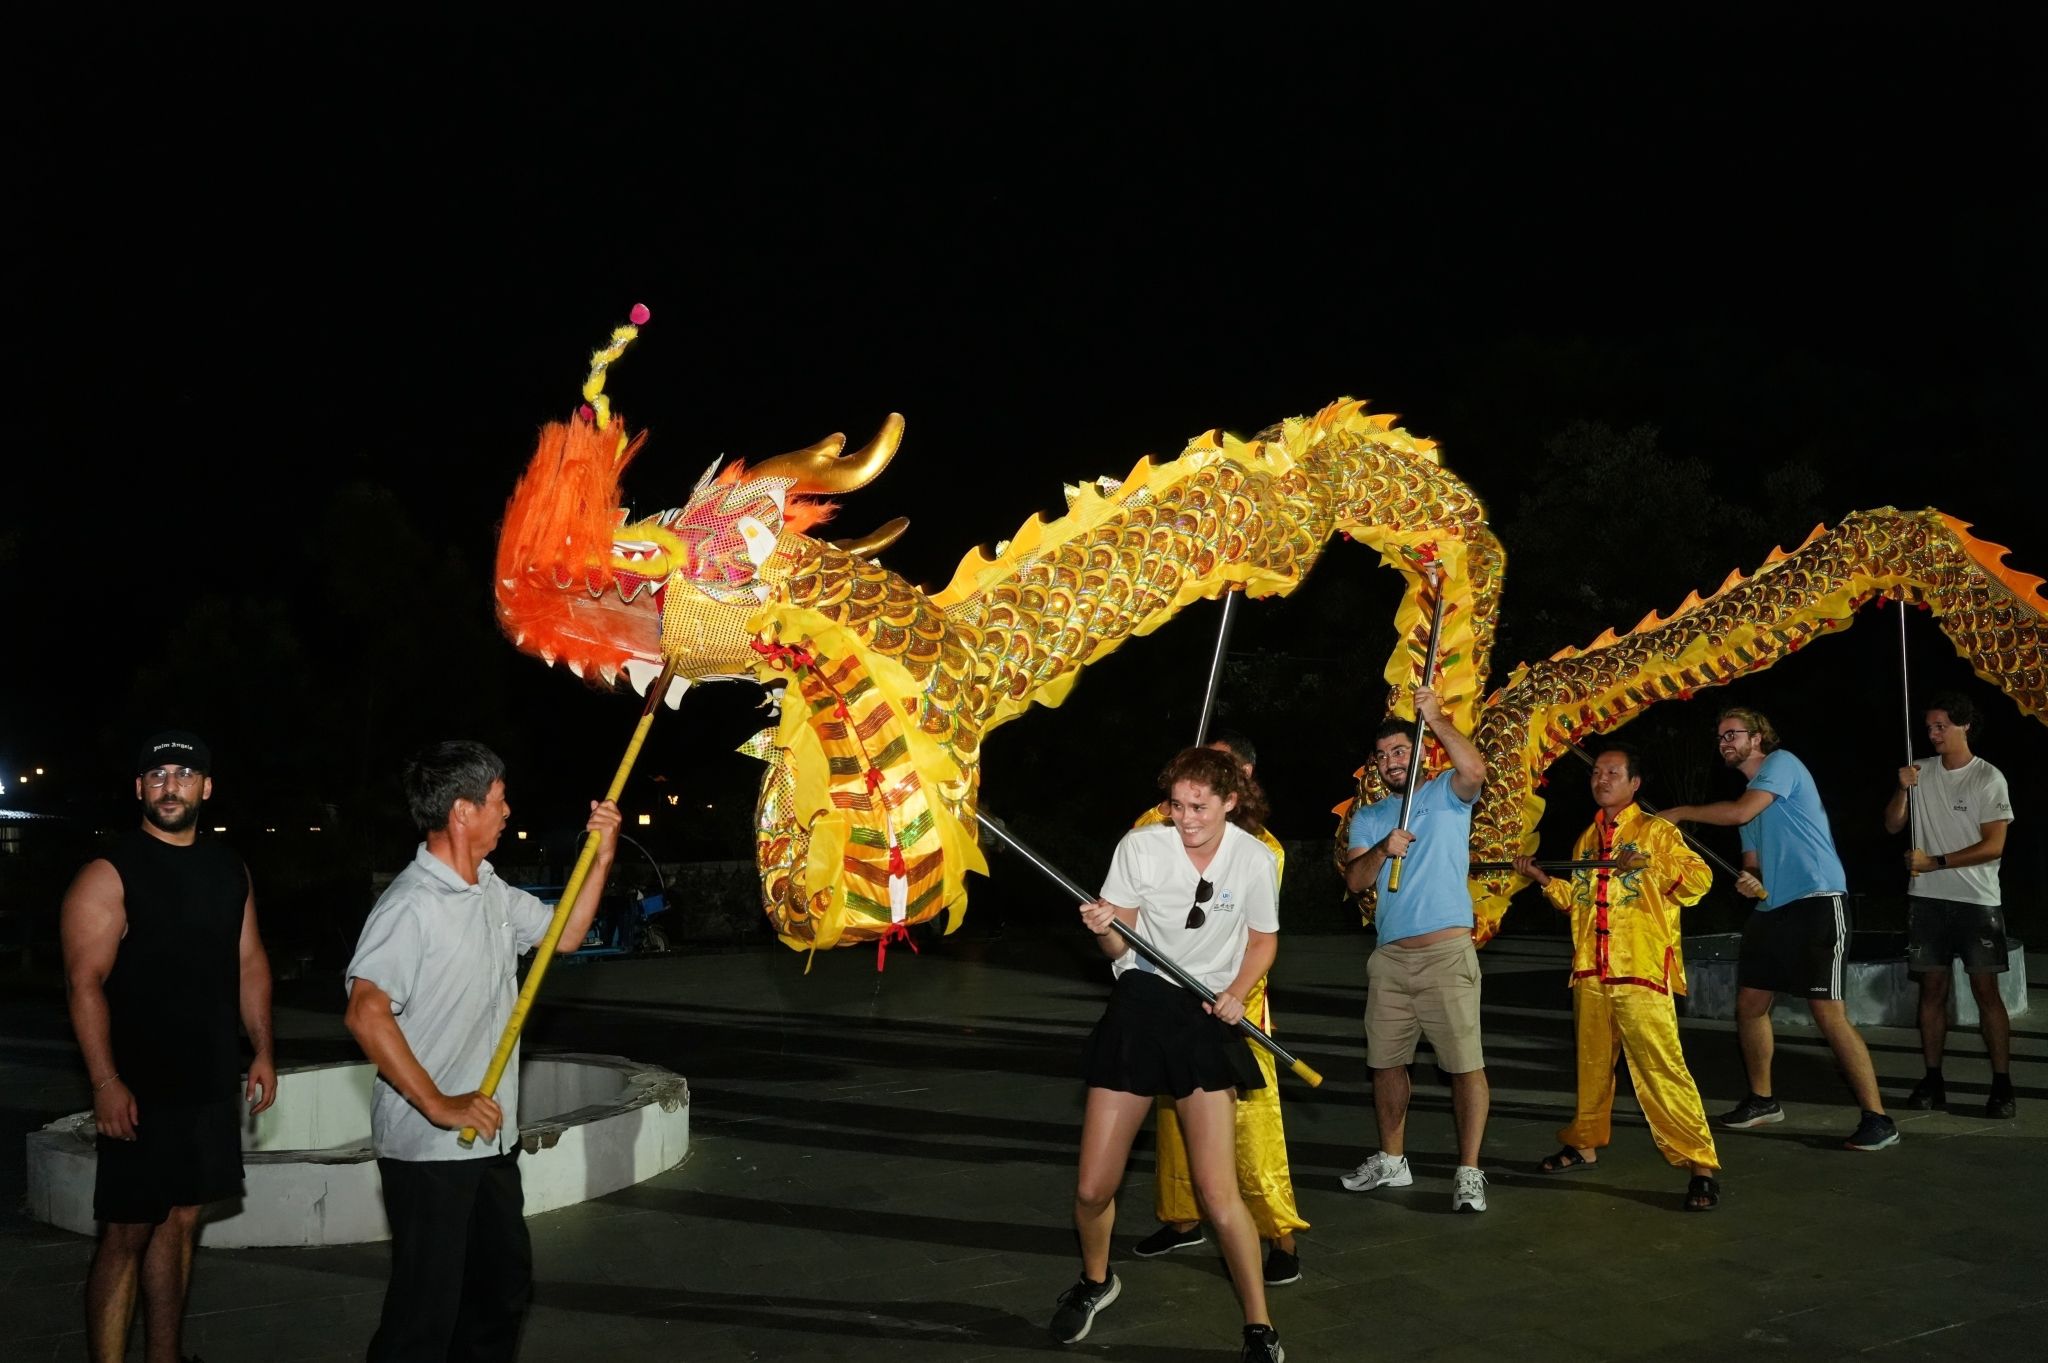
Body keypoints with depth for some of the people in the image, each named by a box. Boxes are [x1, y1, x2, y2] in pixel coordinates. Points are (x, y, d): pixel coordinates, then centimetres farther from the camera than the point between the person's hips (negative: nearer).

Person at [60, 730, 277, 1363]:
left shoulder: (229, 870, 10)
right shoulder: (109, 875, -9)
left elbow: (250, 962, 16)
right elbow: (85, 983, -14)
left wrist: (262, 1052, 10)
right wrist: (106, 1083, -21)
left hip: (211, 1083, 6)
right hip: (140, 1090, -6)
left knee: (181, 1218, 13)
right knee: (126, 1233, -3)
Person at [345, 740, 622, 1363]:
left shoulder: (491, 892, 8)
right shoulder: (412, 904, -20)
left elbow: (563, 935, 20)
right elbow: (366, 1014, -28)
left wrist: (602, 857, 7)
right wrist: (440, 1106, -26)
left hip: (490, 1139, 9)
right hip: (429, 1149, -9)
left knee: (505, 1281, 19)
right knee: (426, 1310, -2)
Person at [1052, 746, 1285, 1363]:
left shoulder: (1255, 859, -5)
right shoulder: (1140, 846, -8)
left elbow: (1263, 939, 11)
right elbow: (1118, 947, -3)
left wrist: (1236, 993, -8)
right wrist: (1104, 929, -27)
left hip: (1207, 1017, -1)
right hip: (1140, 1005, 1)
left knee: (1218, 1195, -13)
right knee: (1092, 1190, 1)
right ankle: (1095, 1281, 34)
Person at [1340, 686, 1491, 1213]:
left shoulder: (1446, 794, 4)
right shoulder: (1368, 817, 15)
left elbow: (1475, 769, -20)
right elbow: (1354, 880, 2)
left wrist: (1436, 719, -22)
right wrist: (1382, 849, -16)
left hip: (1447, 952, -5)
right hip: (1389, 956, 5)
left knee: (1465, 1062, -8)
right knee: (1385, 1061, 12)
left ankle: (1469, 1172, -3)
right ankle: (1391, 1160, 26)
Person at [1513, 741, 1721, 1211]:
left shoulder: (1655, 831, 0)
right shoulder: (1585, 840, 18)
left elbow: (1700, 878, -8)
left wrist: (1652, 865, -21)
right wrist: (1543, 878, 10)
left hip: (1642, 974, -6)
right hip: (1590, 973, 6)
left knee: (1662, 1066, -12)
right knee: (1591, 1062, 13)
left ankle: (1701, 1165, -9)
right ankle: (1584, 1142, 27)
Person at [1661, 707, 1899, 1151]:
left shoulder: (1782, 763, -6)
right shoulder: (1749, 794, 21)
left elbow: (1740, 813, -19)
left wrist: (1681, 812, -7)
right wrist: (1749, 879, 0)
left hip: (1816, 903, -9)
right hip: (1771, 907, 9)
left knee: (1828, 1013, -14)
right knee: (1749, 1004, 12)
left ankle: (1876, 1119, -9)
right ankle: (1761, 1100, 28)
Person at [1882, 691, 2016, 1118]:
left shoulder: (1988, 778, -6)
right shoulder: (1920, 771, 6)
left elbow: (1993, 846, -11)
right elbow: (1892, 825, 6)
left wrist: (1935, 862, -14)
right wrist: (1903, 790, -11)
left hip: (1976, 901, -4)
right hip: (1926, 898, 4)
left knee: (1986, 990, -4)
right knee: (1932, 987, 6)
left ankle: (2002, 1084, 1)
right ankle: (1933, 1080, 11)